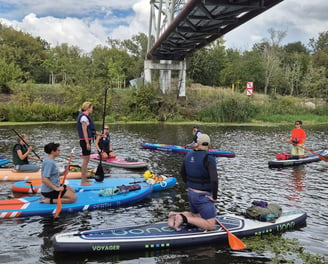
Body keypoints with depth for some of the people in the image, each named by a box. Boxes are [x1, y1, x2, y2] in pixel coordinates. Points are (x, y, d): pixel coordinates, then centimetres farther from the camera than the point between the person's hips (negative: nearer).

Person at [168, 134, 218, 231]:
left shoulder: (189, 155, 1)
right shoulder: (209, 158, -21)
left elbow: (182, 173, 15)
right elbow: (214, 180, -30)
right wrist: (214, 197, -17)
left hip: (191, 193, 8)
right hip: (203, 196, -8)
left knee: (195, 216, 28)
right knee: (211, 225, -1)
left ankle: (175, 215, 6)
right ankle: (183, 218, -12)